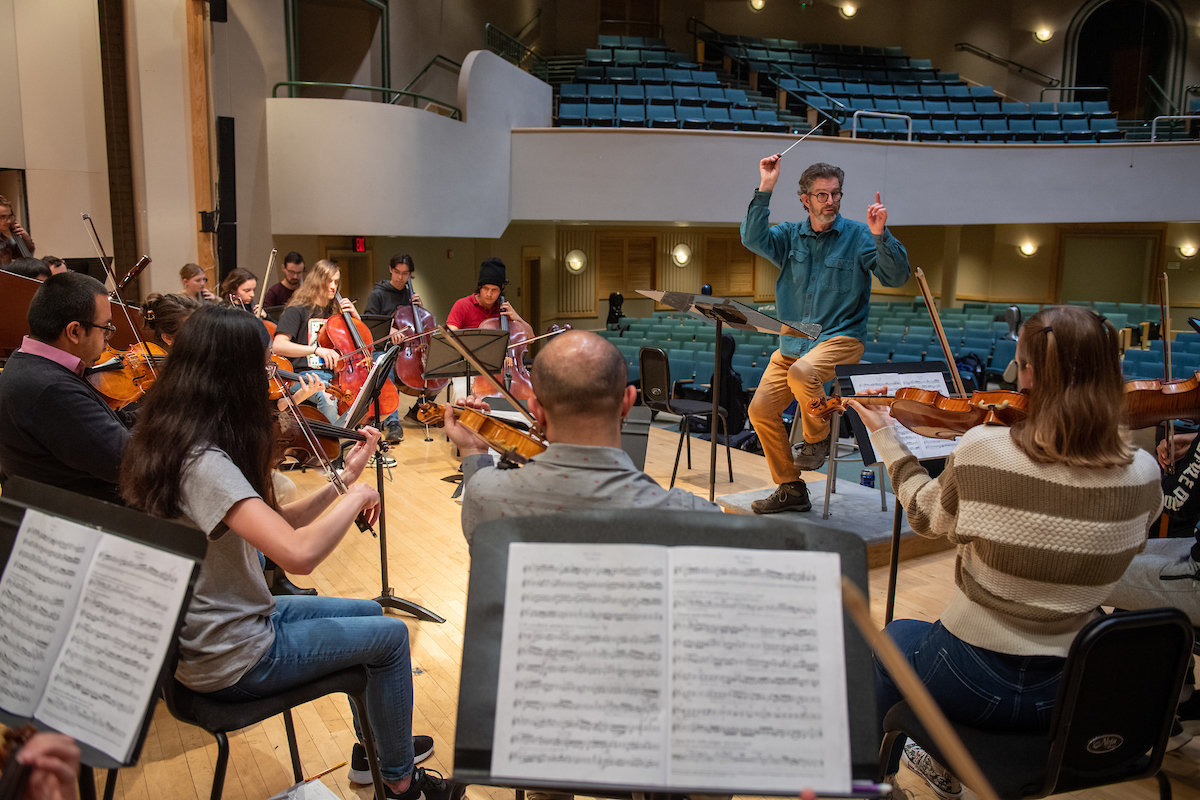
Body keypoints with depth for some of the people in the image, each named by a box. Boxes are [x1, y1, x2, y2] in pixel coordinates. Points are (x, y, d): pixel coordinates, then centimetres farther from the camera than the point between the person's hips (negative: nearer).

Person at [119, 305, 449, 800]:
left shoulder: (173, 440, 1)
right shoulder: (204, 463, -31)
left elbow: (274, 525, 5)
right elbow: (299, 553, -42)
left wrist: (344, 480, -4)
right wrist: (356, 496, -25)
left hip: (208, 630, 9)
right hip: (231, 662, -9)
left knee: (367, 612, 22)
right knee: (389, 635, 5)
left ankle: (374, 744, 39)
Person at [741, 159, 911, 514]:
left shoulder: (857, 236, 0)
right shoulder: (790, 236, 9)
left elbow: (896, 276, -9)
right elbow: (753, 238, -10)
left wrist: (880, 236, -25)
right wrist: (765, 189, -17)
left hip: (840, 339, -5)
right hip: (791, 343, 5)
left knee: (802, 372, -36)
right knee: (760, 409, -5)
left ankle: (817, 439, -6)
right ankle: (790, 489, 11)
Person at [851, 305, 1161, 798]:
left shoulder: (982, 448, -23)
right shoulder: (1143, 474, -13)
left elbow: (928, 517, -3)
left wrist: (884, 436, 9)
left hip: (976, 684, -4)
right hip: (1072, 692, 4)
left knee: (894, 636, 30)